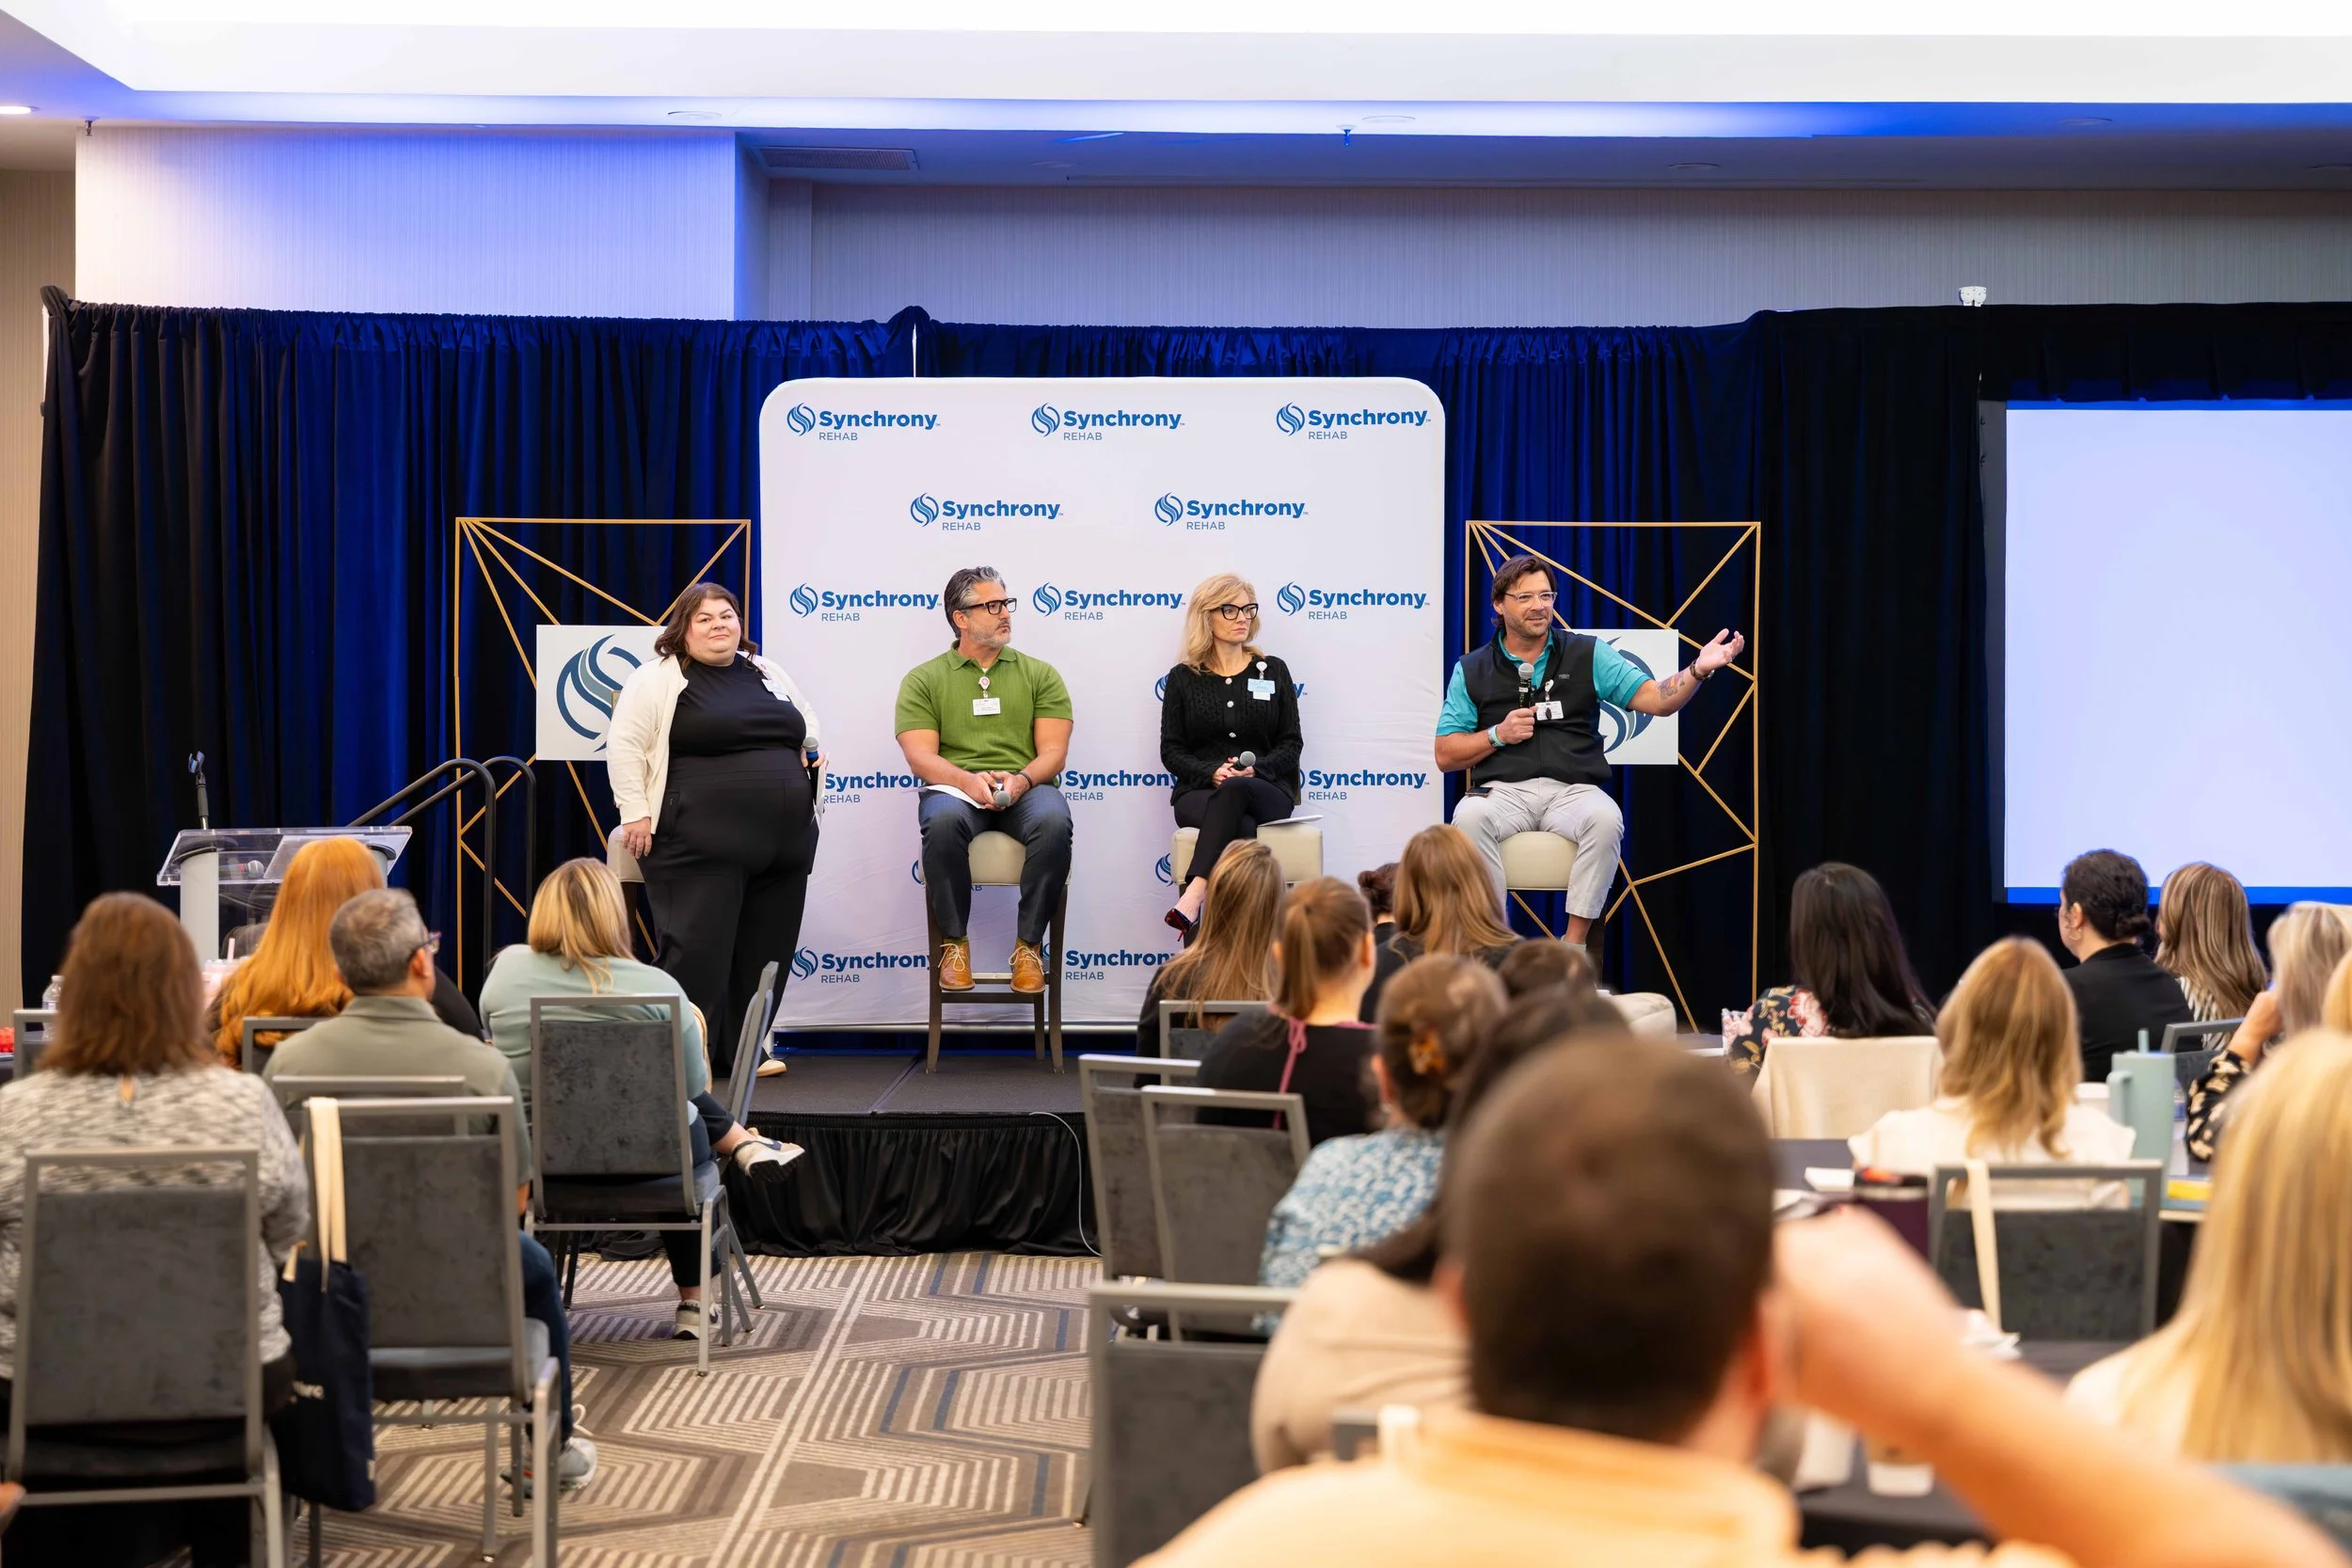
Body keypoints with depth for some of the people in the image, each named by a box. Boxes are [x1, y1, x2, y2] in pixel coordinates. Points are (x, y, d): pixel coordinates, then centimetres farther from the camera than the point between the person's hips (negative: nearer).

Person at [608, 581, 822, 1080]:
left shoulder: (768, 674, 18)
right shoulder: (658, 679, -1)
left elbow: (809, 725, 31)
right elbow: (624, 745, -6)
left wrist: (814, 752, 10)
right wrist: (635, 813, -12)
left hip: (783, 840, 6)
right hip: (702, 845, -6)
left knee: (765, 947, 7)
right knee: (697, 946, -8)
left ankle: (742, 1048, 16)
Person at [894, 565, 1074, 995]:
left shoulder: (1039, 674, 15)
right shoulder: (924, 679, 11)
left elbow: (1053, 751, 5)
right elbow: (920, 757, -1)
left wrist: (1021, 779, -17)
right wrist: (967, 779, -21)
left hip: (1024, 788, 1)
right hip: (954, 787, -1)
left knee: (1053, 820, -35)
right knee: (943, 820, -38)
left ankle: (1029, 944, -21)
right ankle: (954, 942, -20)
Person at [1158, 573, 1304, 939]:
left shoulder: (1273, 671, 12)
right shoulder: (1183, 678, 10)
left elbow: (1290, 744, 9)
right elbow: (1172, 751, 7)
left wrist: (1255, 770, -12)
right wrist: (1212, 772, -14)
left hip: (1266, 790, 0)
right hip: (1199, 792, 0)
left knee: (1234, 792, -39)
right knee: (1241, 827, -37)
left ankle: (1194, 895, -53)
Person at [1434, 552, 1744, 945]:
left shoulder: (1587, 655, 13)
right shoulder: (1472, 670, 13)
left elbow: (1656, 699, 6)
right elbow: (1445, 756, 12)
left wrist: (1698, 670, -12)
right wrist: (1498, 735, -3)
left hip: (1573, 790, 0)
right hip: (1503, 791, 0)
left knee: (1605, 818, -35)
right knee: (1470, 816, -35)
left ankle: (1574, 943, -27)